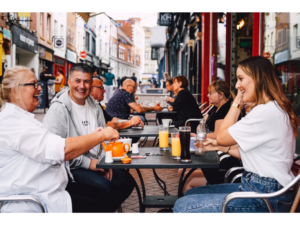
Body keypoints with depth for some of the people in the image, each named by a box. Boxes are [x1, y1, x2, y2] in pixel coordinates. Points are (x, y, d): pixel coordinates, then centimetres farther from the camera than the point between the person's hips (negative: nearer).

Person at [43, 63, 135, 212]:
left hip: (96, 163, 8)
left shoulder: (94, 107, 11)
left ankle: (104, 210, 13)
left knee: (127, 181, -5)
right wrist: (88, 163, -19)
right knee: (105, 186, -27)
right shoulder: (59, 109, -13)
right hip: (72, 167, -7)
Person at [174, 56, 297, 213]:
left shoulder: (268, 112, -19)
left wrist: (237, 103, -4)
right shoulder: (271, 109, 14)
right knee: (191, 194, 15)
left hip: (265, 200, -10)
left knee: (182, 206, -14)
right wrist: (221, 147, 9)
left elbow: (222, 137, -11)